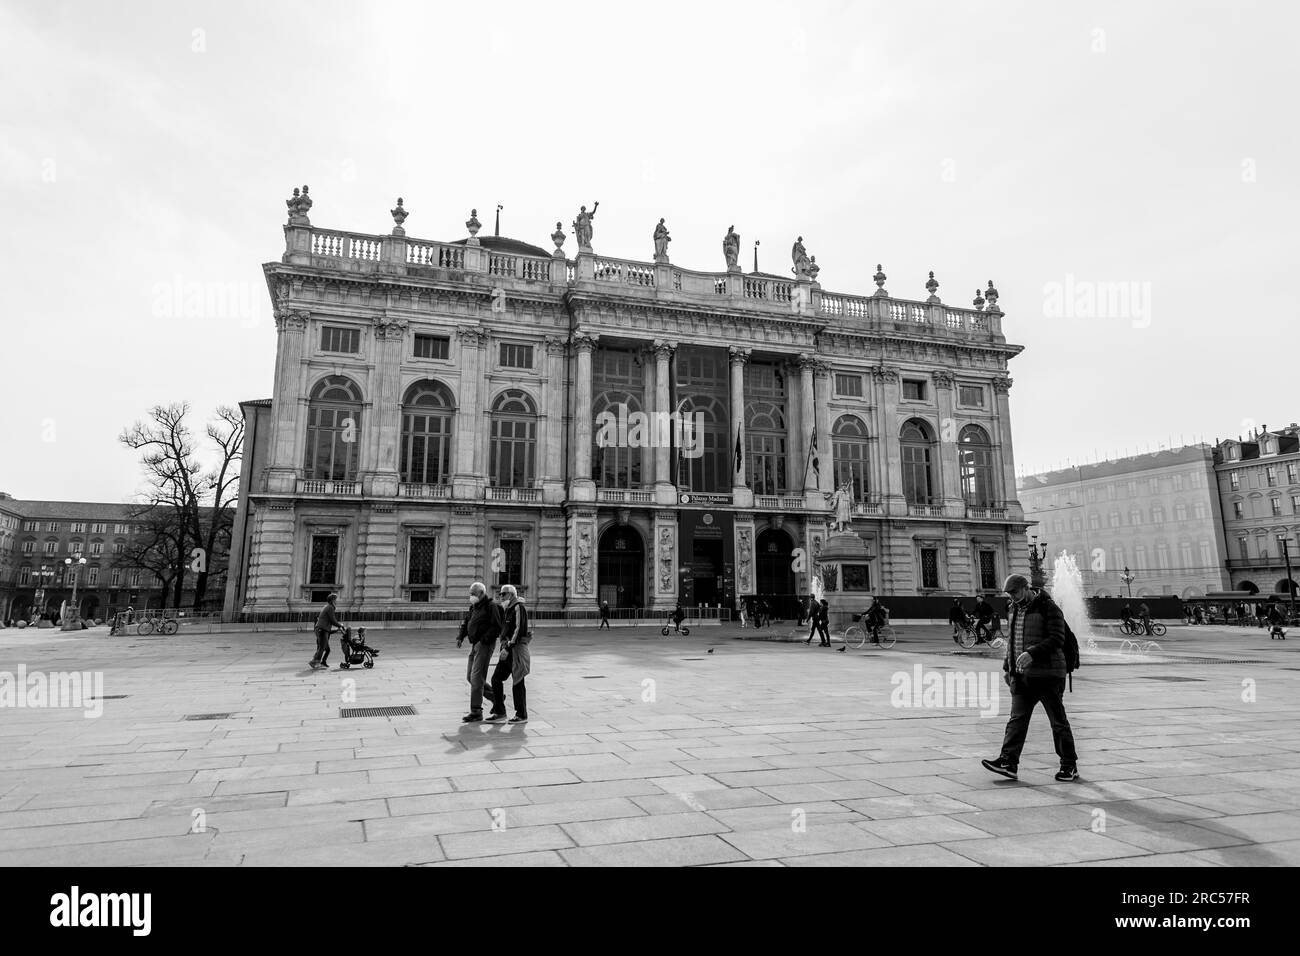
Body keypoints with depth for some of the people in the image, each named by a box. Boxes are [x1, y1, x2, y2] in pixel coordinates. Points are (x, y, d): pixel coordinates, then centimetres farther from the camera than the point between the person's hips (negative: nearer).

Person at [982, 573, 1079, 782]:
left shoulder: (1049, 608, -10)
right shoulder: (1016, 609, 14)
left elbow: (1057, 639, -18)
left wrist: (1032, 653, -29)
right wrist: (1008, 666, 18)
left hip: (1046, 674, -7)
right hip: (1021, 675, 7)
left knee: (1058, 721, 6)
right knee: (1017, 719, 0)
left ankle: (1069, 765, 19)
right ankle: (1008, 762, -3)